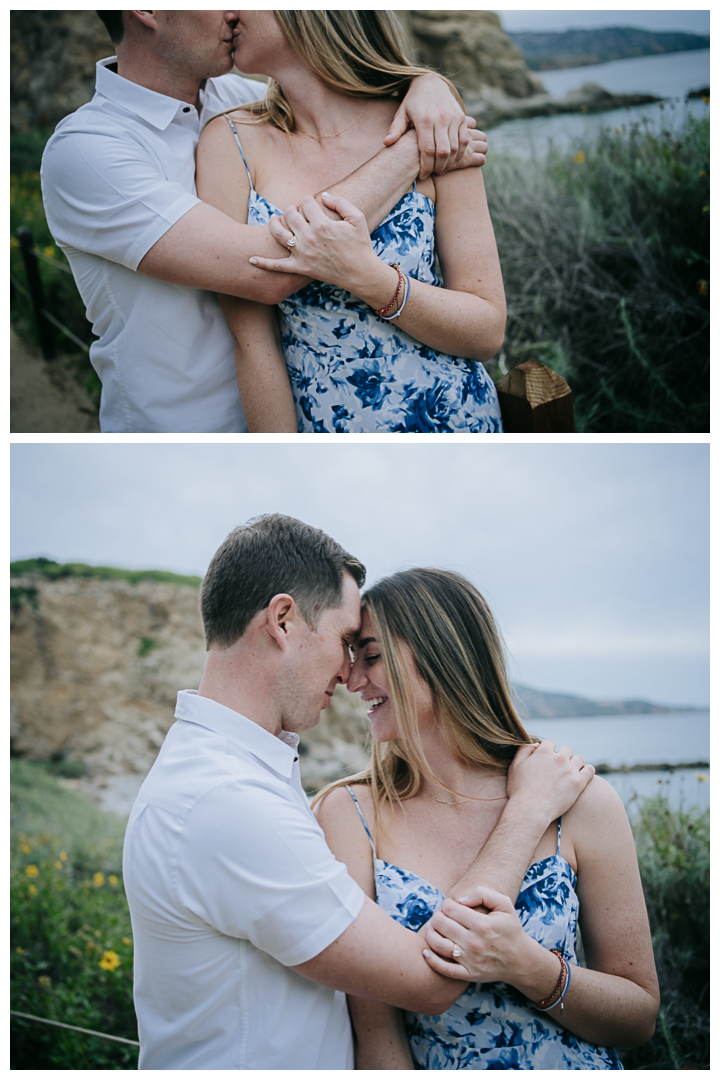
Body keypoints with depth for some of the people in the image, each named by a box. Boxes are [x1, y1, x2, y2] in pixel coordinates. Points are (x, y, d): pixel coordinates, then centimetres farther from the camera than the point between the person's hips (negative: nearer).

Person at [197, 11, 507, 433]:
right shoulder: (232, 142, -11)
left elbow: (489, 332, -13)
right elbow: (252, 340, -13)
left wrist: (368, 277, -26)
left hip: (452, 416, 0)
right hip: (315, 424, 0)